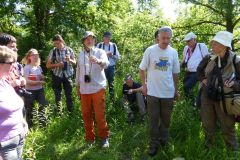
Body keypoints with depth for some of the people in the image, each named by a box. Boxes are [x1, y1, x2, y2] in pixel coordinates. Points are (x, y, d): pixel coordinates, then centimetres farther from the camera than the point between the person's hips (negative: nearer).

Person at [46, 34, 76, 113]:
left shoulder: (69, 50, -1)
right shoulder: (53, 51, -4)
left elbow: (74, 62, 6)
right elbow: (48, 65, -1)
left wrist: (70, 60, -16)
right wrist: (57, 64, -19)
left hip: (68, 75, 1)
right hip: (57, 75, 0)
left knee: (69, 94, 7)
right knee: (58, 95, 9)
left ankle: (71, 111, 21)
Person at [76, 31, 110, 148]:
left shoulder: (100, 52, -1)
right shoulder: (81, 55, 11)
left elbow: (106, 63, -22)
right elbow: (78, 70, 17)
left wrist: (98, 61, -44)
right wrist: (77, 86, 18)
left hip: (98, 88, -4)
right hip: (84, 89, 4)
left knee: (100, 114, -1)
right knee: (86, 115, 10)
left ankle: (104, 137, 18)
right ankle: (90, 138, 27)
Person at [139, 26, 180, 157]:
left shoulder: (173, 52, 2)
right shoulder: (150, 50, -6)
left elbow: (175, 73, 10)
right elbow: (142, 69, 0)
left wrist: (176, 90, 12)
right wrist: (144, 85, -5)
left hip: (168, 92, 3)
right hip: (152, 92, -2)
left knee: (166, 119, 16)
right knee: (153, 119, 8)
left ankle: (164, 140, 37)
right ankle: (154, 144, 23)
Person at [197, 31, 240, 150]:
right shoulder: (209, 58, -5)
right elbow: (199, 70, 15)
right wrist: (203, 79, 3)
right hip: (207, 97, 4)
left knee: (227, 128, 13)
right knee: (207, 125, 20)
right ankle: (208, 146, 46)